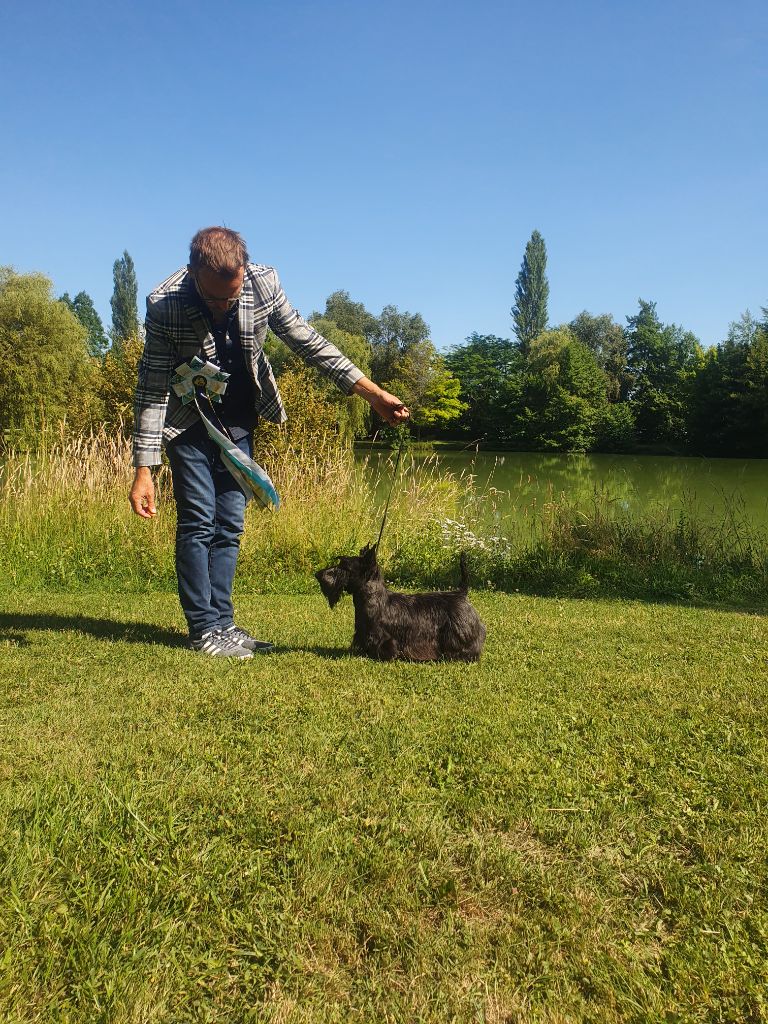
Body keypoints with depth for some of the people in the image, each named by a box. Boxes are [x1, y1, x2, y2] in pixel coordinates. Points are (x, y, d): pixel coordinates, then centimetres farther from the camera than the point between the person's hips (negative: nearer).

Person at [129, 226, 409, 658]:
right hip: (189, 423, -3)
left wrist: (373, 394, -11)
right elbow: (153, 389, -21)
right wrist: (144, 469, -24)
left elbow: (309, 343, -9)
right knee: (198, 522, -7)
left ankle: (223, 623, 13)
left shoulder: (264, 283, -18)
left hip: (239, 422, 3)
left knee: (230, 525, 5)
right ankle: (203, 629, 3)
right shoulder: (165, 305, -25)